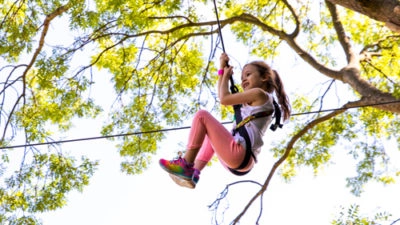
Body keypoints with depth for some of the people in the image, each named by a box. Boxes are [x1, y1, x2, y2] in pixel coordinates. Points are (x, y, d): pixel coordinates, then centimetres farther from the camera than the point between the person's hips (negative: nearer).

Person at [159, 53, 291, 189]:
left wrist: (226, 75, 13)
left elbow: (224, 99, -3)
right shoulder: (254, 102, 28)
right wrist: (222, 69, 30)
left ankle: (186, 165, -8)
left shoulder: (259, 93, 1)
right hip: (243, 160, 10)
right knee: (210, 135, 36)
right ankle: (193, 174, 15)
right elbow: (223, 97, 32)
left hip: (240, 154, -10)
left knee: (202, 115, -7)